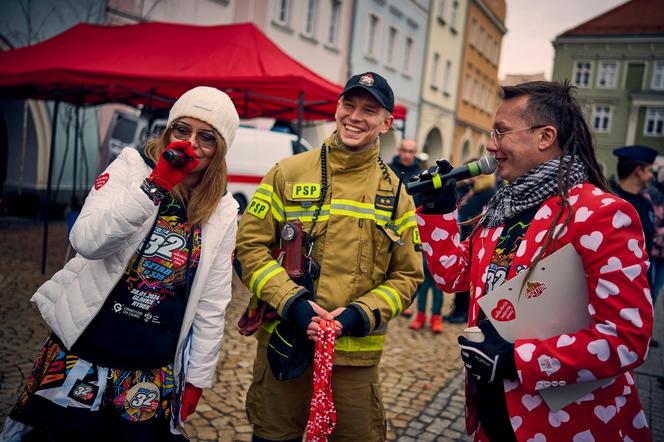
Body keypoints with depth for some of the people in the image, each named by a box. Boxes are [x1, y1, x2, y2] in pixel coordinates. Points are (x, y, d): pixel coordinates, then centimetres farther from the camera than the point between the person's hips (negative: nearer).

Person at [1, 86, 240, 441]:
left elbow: (211, 306, 3)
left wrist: (197, 377, 4)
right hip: (83, 350, -1)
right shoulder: (132, 166, -5)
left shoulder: (222, 211, -1)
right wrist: (156, 185, -28)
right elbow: (86, 241, -20)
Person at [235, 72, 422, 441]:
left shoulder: (396, 194, 3)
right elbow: (251, 244, -2)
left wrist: (362, 314, -11)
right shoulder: (288, 173, -1)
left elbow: (407, 275, 5)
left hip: (356, 354, 1)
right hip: (285, 342, 0)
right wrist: (291, 300, -15)